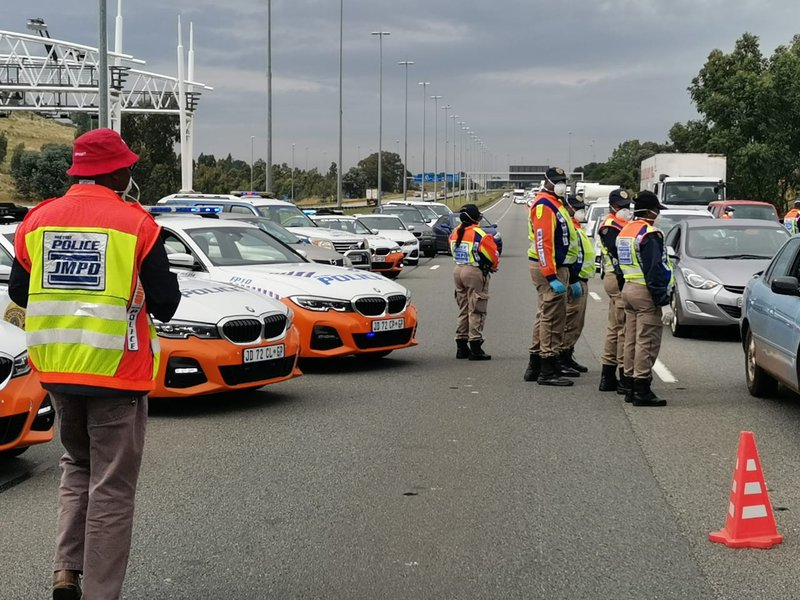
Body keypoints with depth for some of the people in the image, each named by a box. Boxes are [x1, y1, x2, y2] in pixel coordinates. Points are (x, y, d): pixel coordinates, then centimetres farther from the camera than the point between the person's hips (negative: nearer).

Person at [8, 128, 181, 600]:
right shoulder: (136, 224, -11)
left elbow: (19, 293, 11)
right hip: (117, 370, -4)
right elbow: (165, 302, -8)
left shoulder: (38, 220, 2)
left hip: (55, 367, 5)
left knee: (77, 465, 24)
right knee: (112, 486, 5)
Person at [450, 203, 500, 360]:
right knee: (476, 312, -4)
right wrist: (493, 267, 7)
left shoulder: (455, 233, 7)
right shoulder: (478, 234, -16)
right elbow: (492, 253, -12)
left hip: (458, 271, 7)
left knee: (463, 310, 15)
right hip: (475, 272, -7)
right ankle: (475, 348, -6)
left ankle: (461, 347, 17)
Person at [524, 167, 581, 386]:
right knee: (552, 317, -10)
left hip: (559, 267, 11)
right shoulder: (544, 205, -13)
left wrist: (572, 279, 25)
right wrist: (552, 277, -26)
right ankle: (548, 371, -8)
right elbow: (543, 243, -22)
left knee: (545, 317, 15)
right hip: (548, 269, -11)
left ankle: (535, 366, 23)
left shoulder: (556, 205, 21)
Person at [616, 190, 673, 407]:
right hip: (645, 293, -10)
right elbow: (656, 268, -20)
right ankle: (642, 390, -10)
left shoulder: (624, 231, 15)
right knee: (647, 341, -8)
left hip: (627, 289, 10)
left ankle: (631, 386, 17)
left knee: (632, 339, 13)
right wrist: (661, 295, -16)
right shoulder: (650, 234, -15)